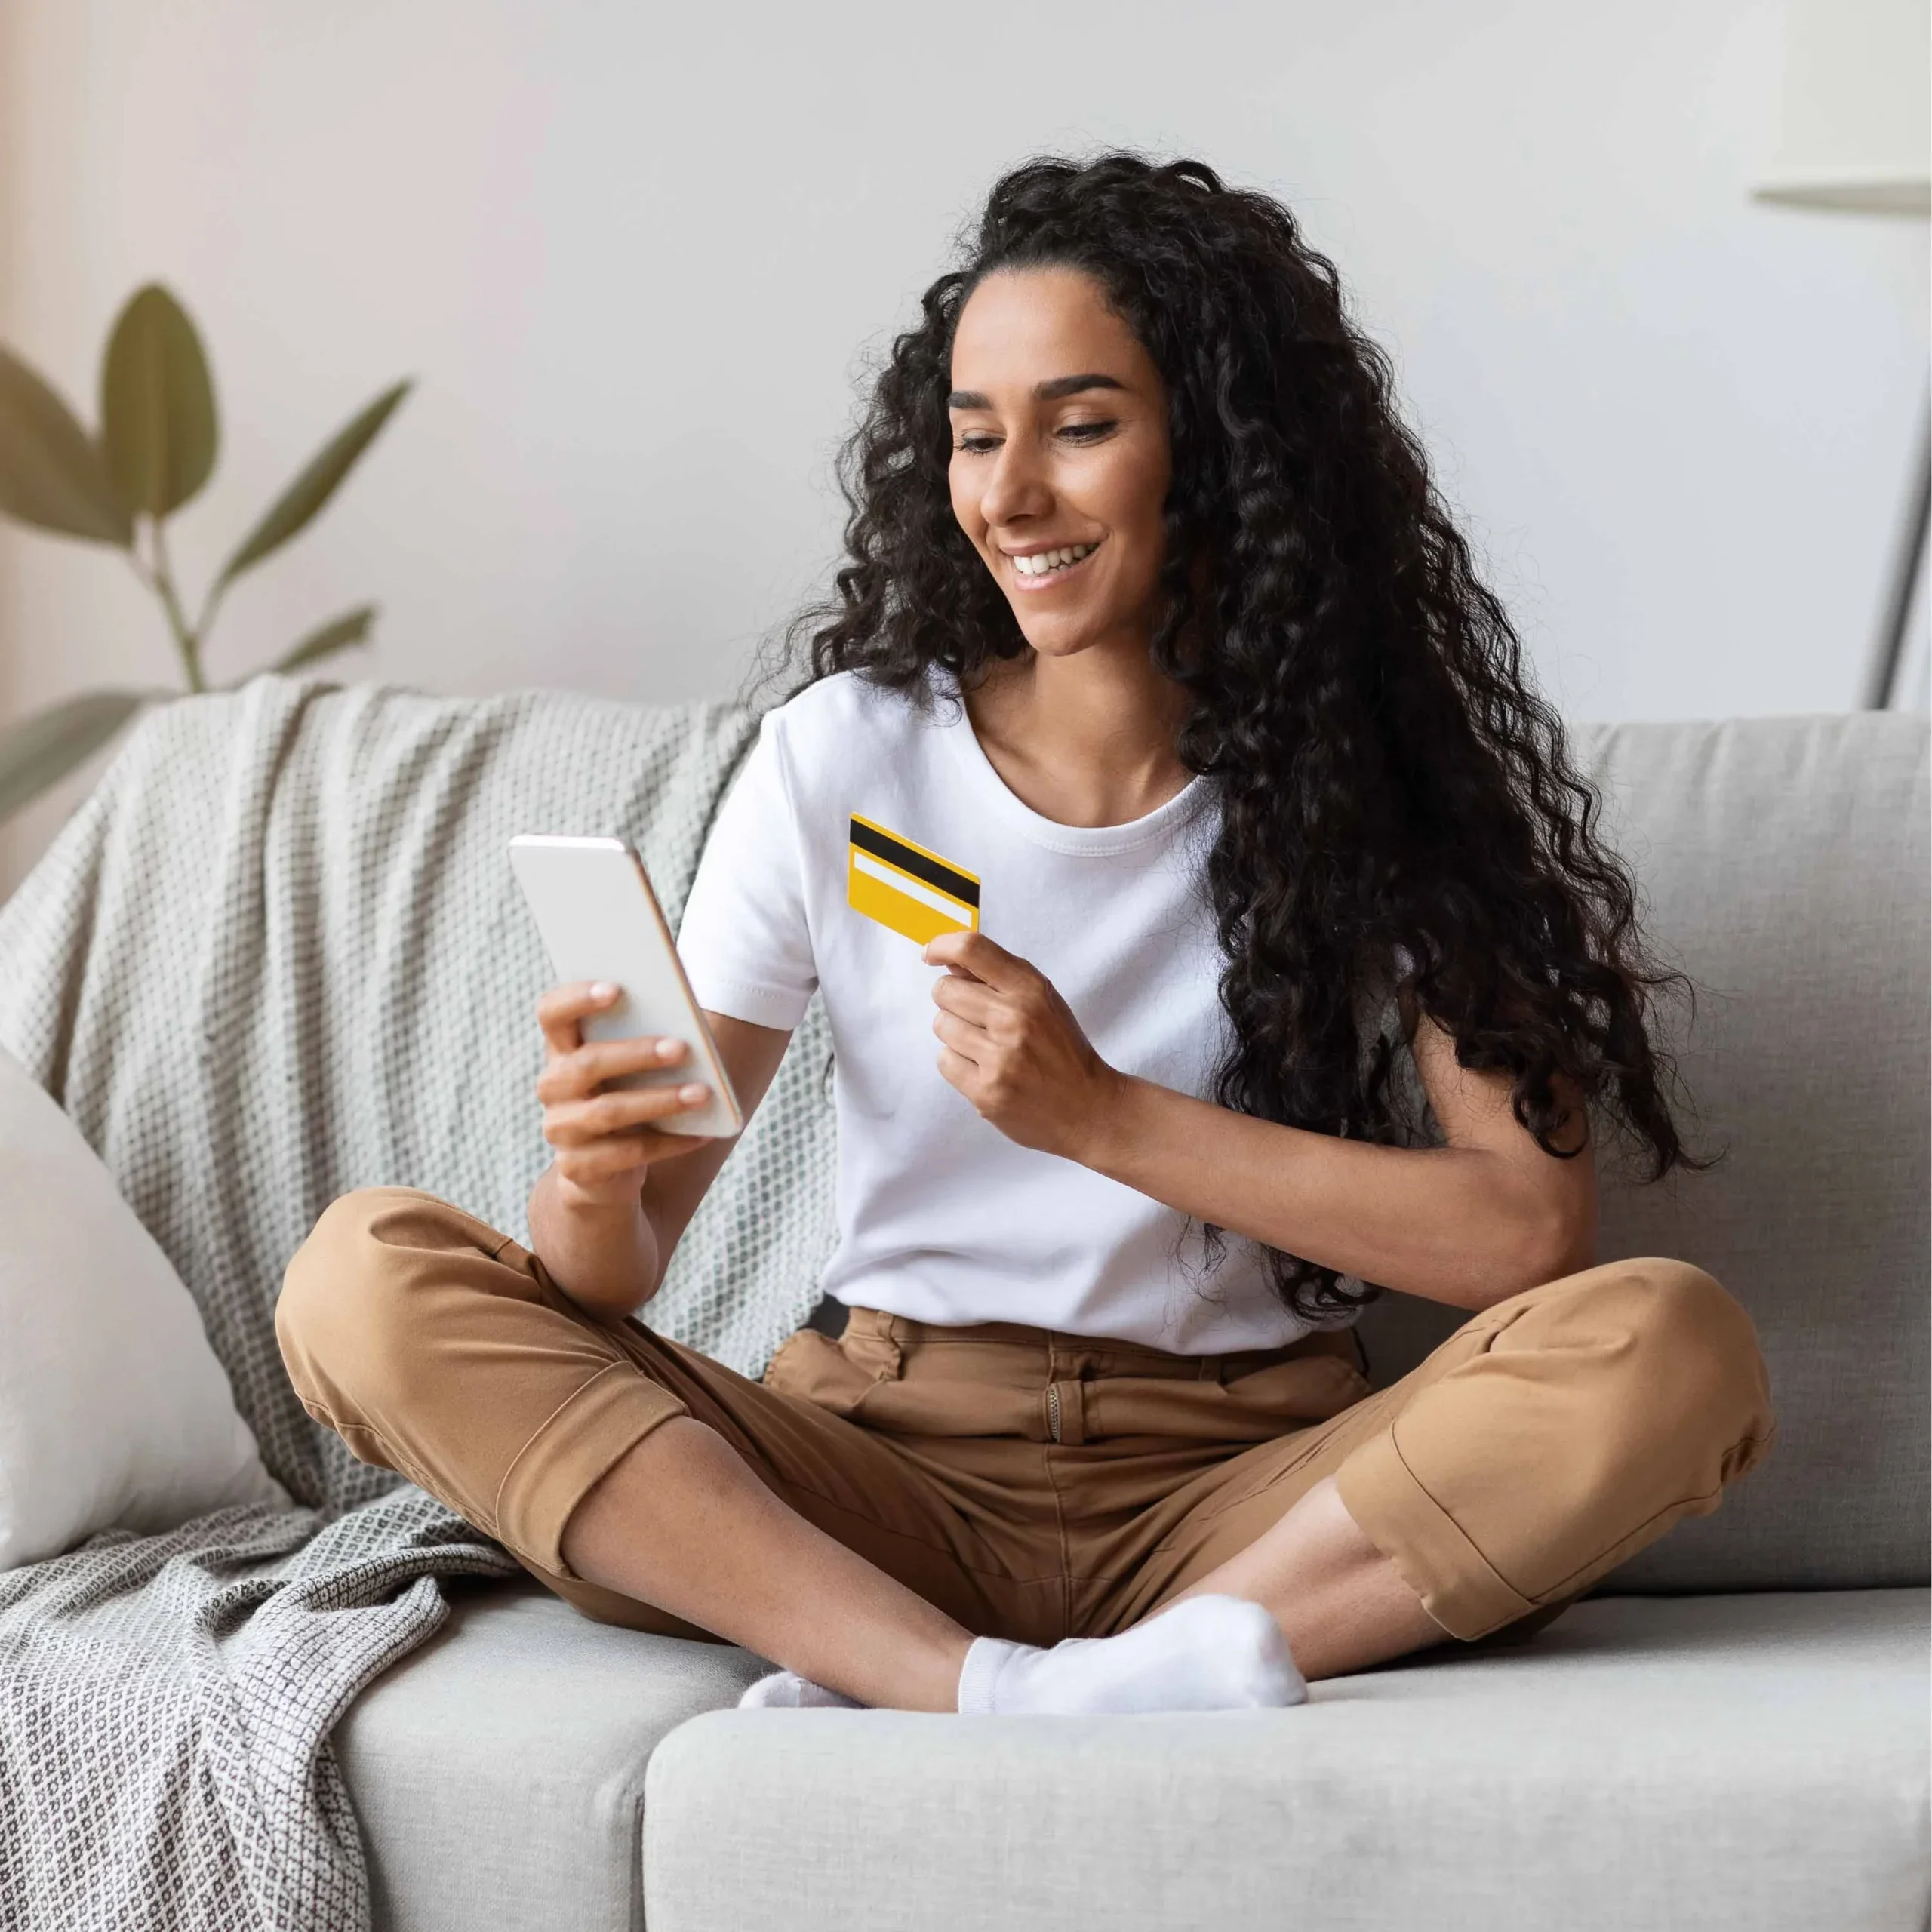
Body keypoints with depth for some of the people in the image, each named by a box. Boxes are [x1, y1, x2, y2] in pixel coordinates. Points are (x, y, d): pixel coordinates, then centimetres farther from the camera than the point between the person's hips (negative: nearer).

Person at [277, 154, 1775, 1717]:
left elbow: (1532, 1227, -13)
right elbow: (619, 1274, 1)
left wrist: (1104, 1118, -18)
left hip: (1239, 1504, -1)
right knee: (362, 1278, -17)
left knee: (1672, 1349, -29)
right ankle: (997, 1694, -31)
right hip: (884, 1481, 2)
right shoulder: (845, 759, 3)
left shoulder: (1370, 784, 0)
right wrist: (595, 1186, -23)